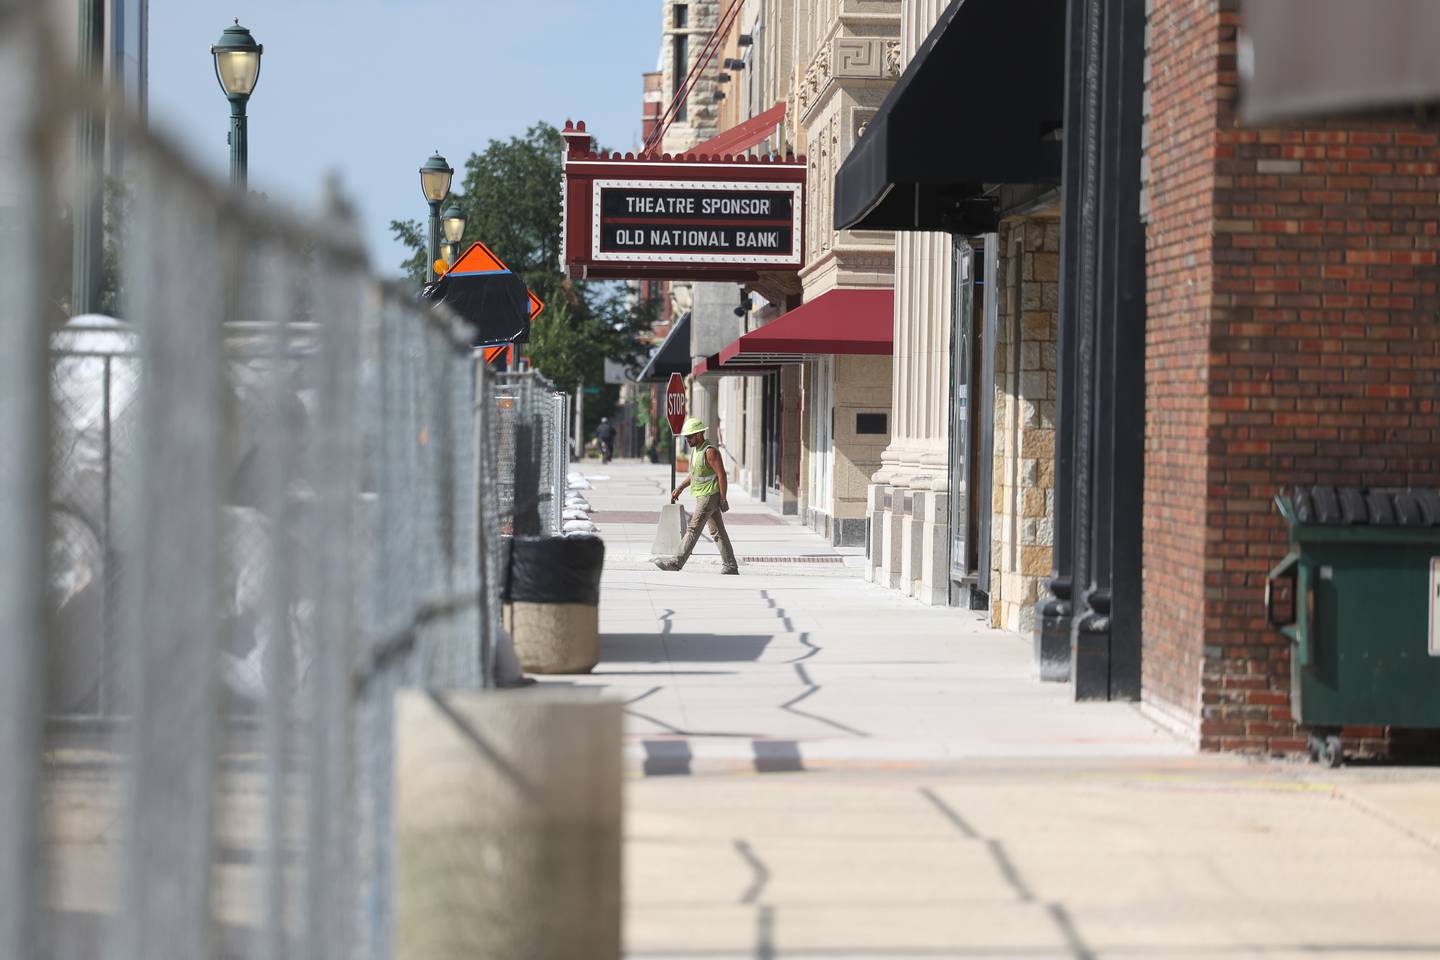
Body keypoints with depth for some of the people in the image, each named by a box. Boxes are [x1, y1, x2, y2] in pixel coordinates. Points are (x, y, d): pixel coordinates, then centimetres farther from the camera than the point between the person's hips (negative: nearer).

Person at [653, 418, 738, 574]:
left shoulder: (710, 451, -18)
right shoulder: (695, 449, 12)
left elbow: (721, 475, -20)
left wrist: (723, 499, -20)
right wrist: (680, 488, 18)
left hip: (709, 496, -10)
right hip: (703, 496, 10)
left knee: (693, 529, -8)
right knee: (717, 531, 10)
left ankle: (677, 562, -8)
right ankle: (730, 566, 11)